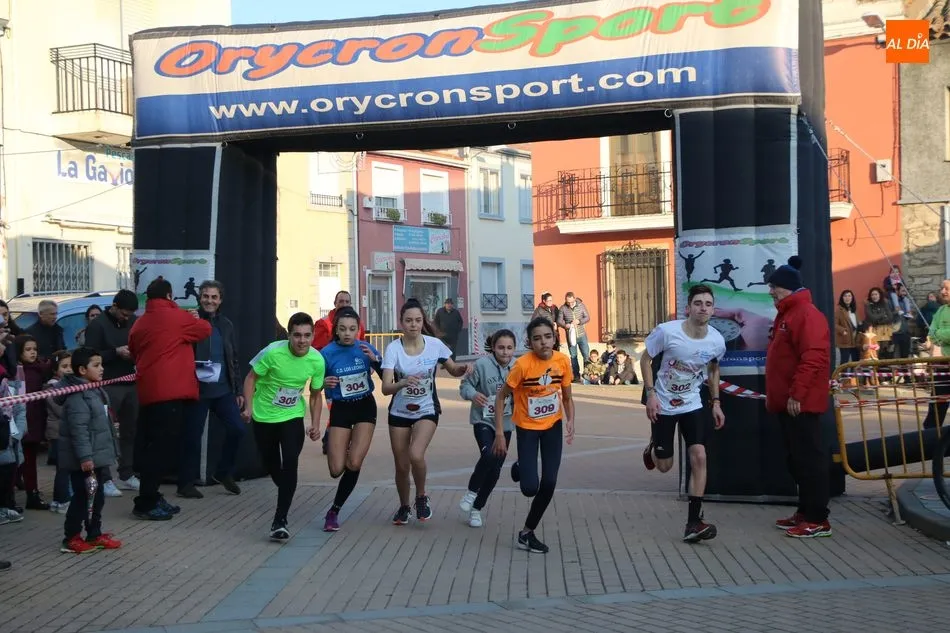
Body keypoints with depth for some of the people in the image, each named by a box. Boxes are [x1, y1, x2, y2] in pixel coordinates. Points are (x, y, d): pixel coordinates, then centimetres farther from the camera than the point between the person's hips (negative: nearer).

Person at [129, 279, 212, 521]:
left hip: (147, 392, 8)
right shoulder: (176, 317, -6)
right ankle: (145, 504, -6)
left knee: (148, 446, 12)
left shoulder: (139, 324, 14)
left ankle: (151, 498, 18)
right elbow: (206, 329, 7)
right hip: (170, 392, -8)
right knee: (161, 448, -6)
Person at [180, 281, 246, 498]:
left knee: (238, 428, -5)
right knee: (192, 436, 2)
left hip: (223, 389, 4)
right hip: (197, 389, -4)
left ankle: (223, 473, 16)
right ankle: (186, 484, 16)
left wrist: (239, 390, 11)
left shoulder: (226, 325, 11)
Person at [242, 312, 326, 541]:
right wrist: (249, 407, -20)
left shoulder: (317, 361, -13)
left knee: (289, 463, -18)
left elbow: (315, 395, 2)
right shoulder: (273, 352, -23)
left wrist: (315, 424, -8)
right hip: (263, 416, 0)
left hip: (292, 417, 0)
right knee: (270, 463, 13)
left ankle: (280, 521, -14)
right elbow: (251, 377, -9)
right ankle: (288, 495, 45)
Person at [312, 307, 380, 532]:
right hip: (340, 409, 0)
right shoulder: (327, 353, -13)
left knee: (354, 464, -12)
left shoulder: (366, 348, -9)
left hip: (365, 407, 0)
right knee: (337, 470, -4)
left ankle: (334, 510, 9)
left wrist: (375, 359, -24)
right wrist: (325, 383, -26)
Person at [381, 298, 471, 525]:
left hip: (427, 410, -1)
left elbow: (454, 370, 4)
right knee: (401, 465, 7)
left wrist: (463, 368, -19)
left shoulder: (434, 344, -11)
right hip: (399, 412, 1)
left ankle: (421, 497, 4)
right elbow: (386, 388, -23)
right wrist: (403, 382, -44)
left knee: (416, 455, -24)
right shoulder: (393, 348, -16)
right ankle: (404, 507, 35)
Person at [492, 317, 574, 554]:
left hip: (553, 426, 4)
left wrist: (570, 421, -15)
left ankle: (527, 532, 16)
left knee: (549, 483, -2)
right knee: (530, 487, -11)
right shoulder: (523, 364, -23)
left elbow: (567, 397, 2)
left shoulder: (563, 361, -12)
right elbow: (501, 397, -15)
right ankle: (521, 470, 26)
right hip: (527, 427, -3)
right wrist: (500, 433, -17)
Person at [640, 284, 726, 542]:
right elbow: (646, 359, -8)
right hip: (663, 405, -2)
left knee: (699, 457, -14)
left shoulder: (717, 341, -11)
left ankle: (693, 523, -8)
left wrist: (716, 402, 6)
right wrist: (650, 394, -17)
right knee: (664, 466, 7)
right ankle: (652, 447, 46)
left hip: (693, 406, 2)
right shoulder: (667, 331, -22)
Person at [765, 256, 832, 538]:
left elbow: (813, 358, -24)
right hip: (787, 402, 11)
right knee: (797, 459, 14)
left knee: (810, 459, -6)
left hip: (800, 403, -11)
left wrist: (797, 394, -24)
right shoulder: (786, 314, 18)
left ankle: (818, 520, -2)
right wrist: (773, 394, 21)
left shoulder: (806, 314, -15)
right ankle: (805, 512, 22)